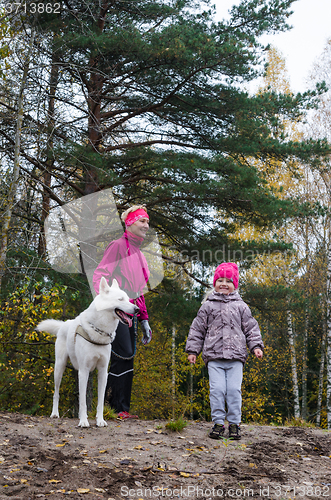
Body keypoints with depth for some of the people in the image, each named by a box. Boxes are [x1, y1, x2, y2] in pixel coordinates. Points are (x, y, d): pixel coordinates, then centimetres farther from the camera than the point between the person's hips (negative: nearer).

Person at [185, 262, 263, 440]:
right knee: (217, 389, -6)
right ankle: (218, 423, 6)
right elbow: (197, 329, 12)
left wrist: (256, 346, 0)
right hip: (214, 357, 0)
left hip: (235, 357, 0)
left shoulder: (241, 306, 12)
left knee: (234, 390, -4)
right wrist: (192, 350, 7)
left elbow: (251, 328, 13)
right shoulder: (208, 306, 10)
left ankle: (234, 424, 8)